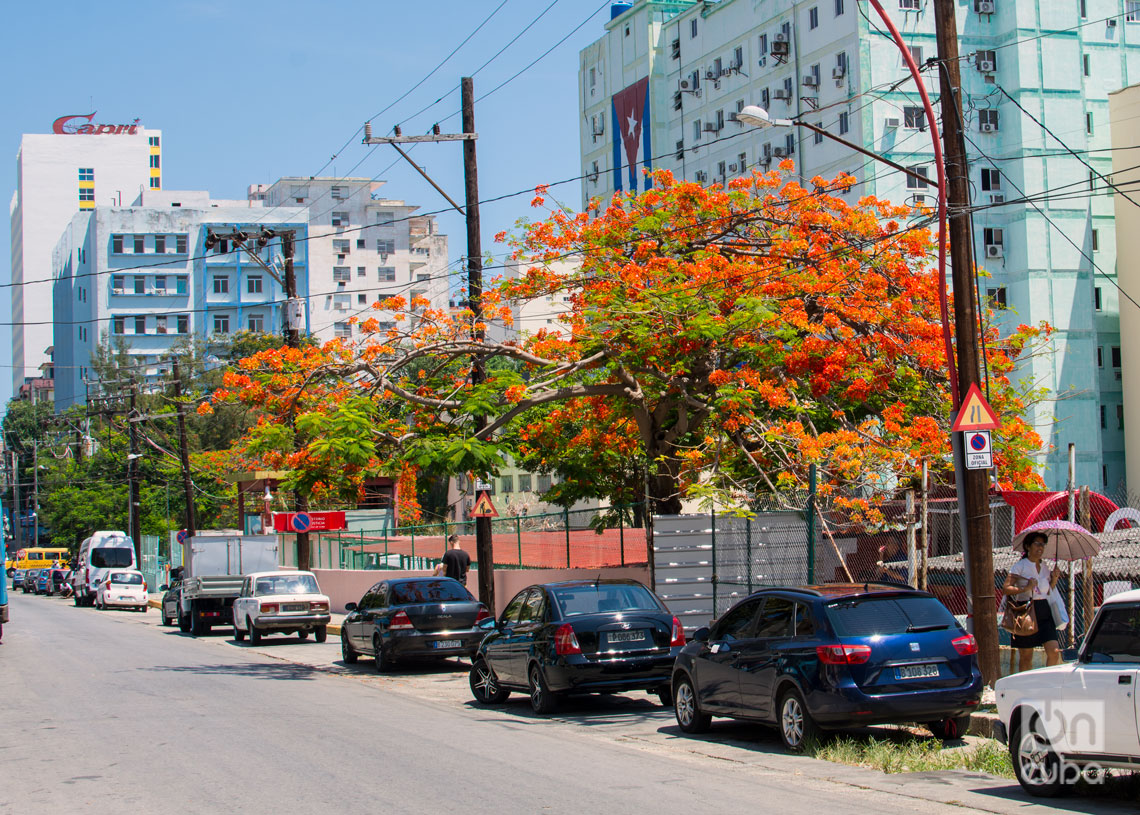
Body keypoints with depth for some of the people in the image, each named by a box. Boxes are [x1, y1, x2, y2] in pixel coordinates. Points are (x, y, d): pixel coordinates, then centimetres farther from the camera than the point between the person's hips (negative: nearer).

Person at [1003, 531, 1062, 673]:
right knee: (1026, 657, 1)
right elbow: (1006, 588, -11)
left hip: (1044, 612, 5)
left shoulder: (1045, 567, 14)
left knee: (1054, 652, -8)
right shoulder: (1020, 566, -3)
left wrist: (1054, 579, 7)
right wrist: (1025, 589, -22)